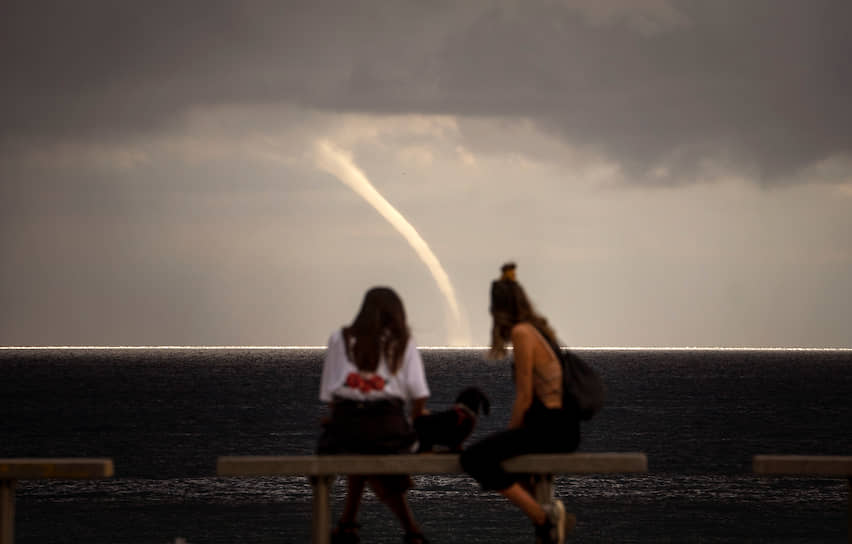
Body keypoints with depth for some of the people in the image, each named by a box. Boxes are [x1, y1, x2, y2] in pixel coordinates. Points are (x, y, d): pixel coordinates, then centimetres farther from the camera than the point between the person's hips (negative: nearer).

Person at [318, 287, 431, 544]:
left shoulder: (339, 339, 14)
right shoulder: (403, 343, 12)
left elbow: (328, 395, 9)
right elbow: (419, 395, 3)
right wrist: (414, 424, 17)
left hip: (345, 421, 1)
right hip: (388, 424, -1)